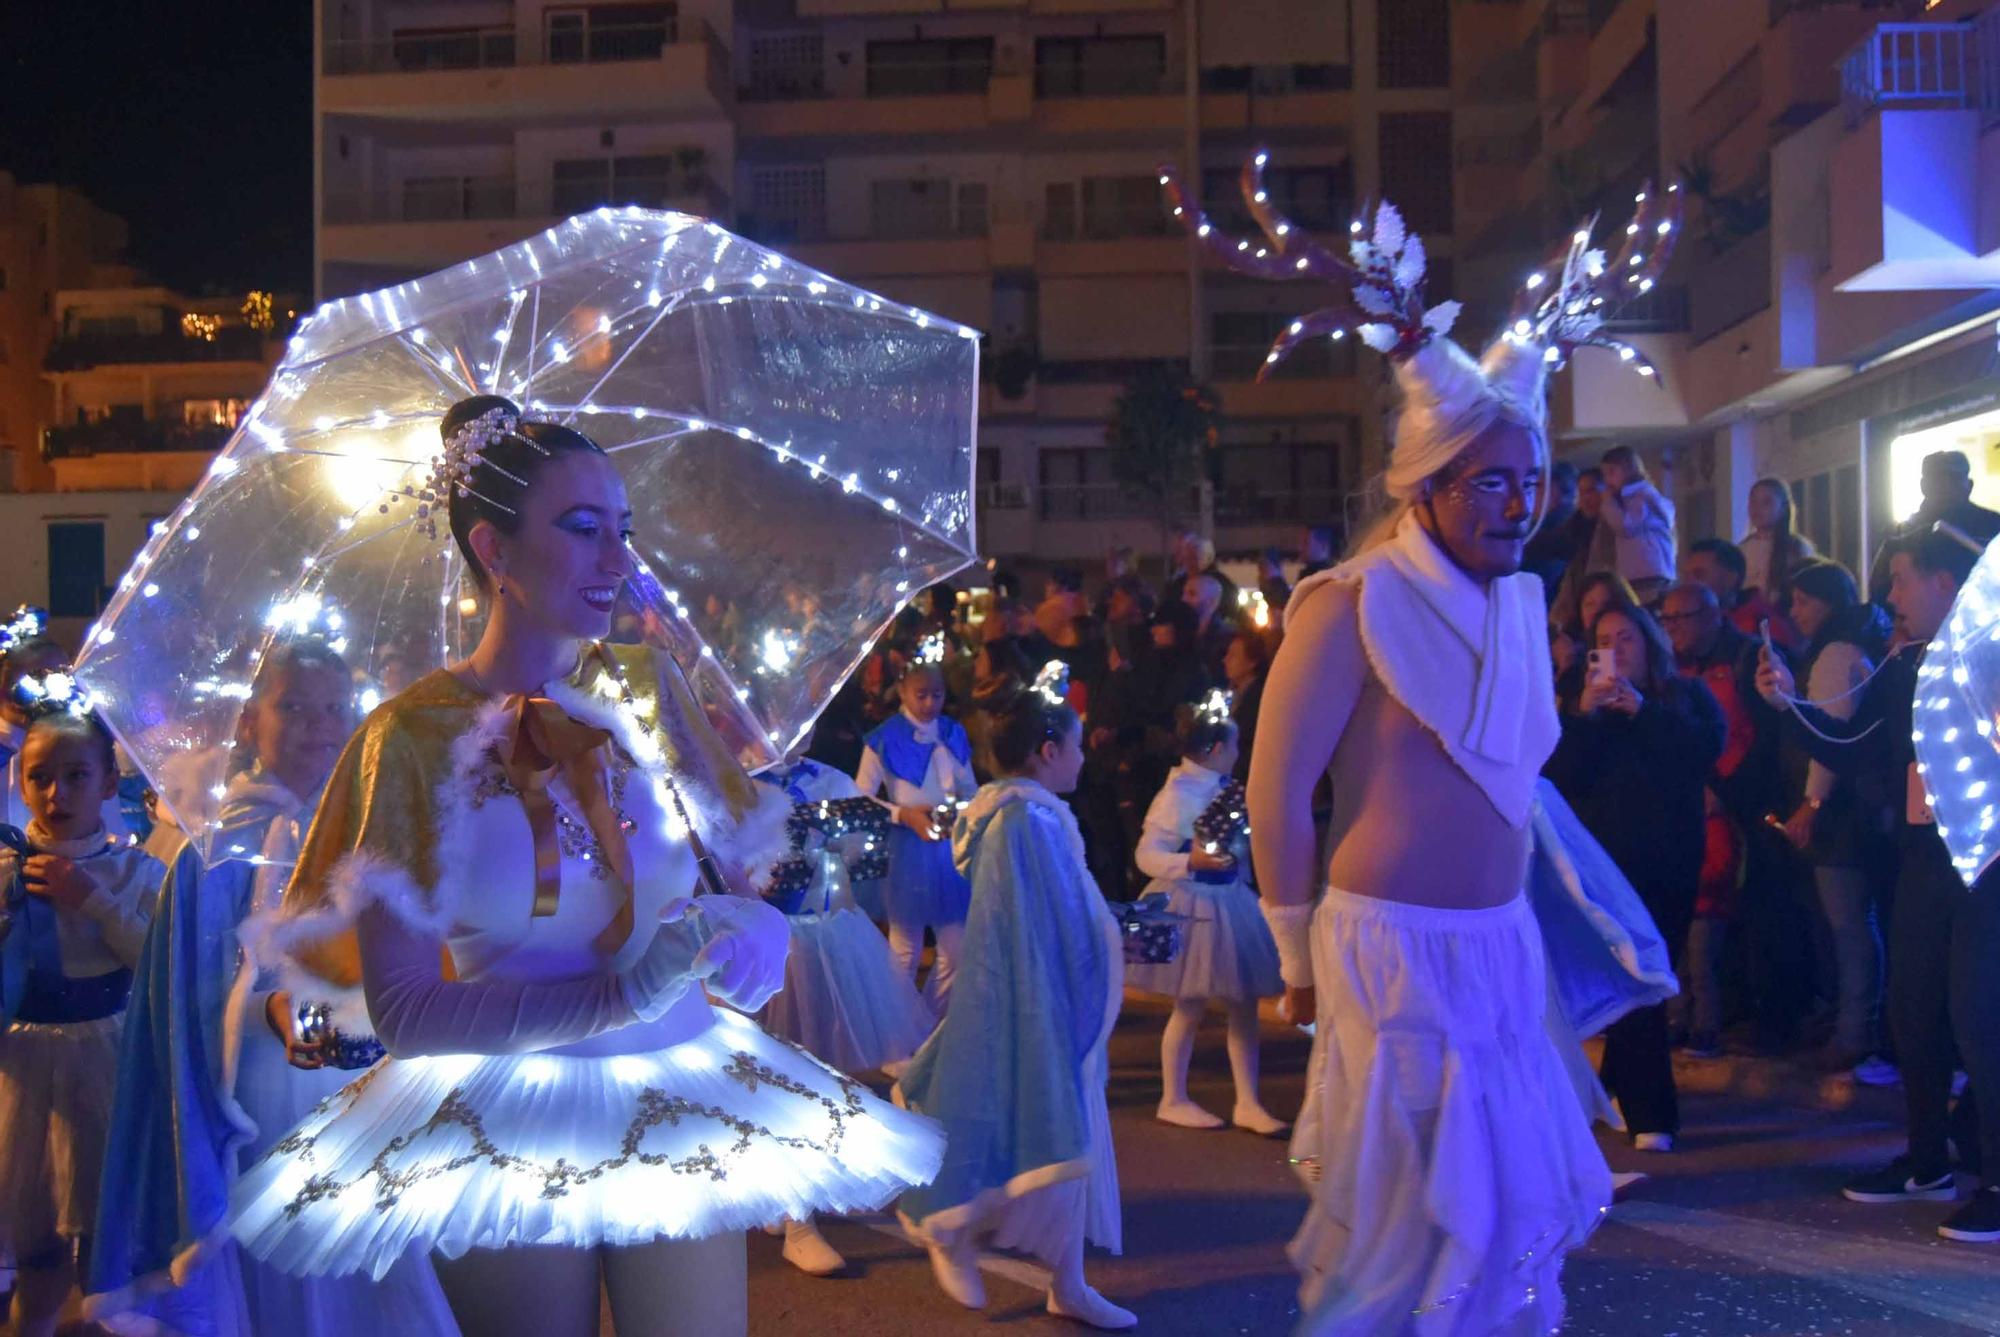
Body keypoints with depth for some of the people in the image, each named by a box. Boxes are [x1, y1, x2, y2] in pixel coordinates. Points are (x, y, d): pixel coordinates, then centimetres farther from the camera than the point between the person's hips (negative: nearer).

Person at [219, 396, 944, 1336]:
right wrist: (621, 992, -25)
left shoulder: (647, 686, 1)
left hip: (684, 1108, 3)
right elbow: (400, 1008, -16)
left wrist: (754, 933, -16)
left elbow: (736, 876, 8)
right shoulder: (413, 737, -10)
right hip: (507, 1141, -3)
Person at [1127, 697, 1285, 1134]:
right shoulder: (1178, 795, -18)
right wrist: (1191, 861, -32)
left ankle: (1247, 1103, 16)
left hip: (1229, 903, 8)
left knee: (1243, 1004, 8)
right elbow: (1147, 856, -21)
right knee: (1190, 1007, 4)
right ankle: (1173, 1100, 20)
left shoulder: (1224, 788, 5)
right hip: (1192, 906, -8)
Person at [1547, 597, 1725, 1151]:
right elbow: (1558, 777, -2)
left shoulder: (1688, 695, 11)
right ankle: (1650, 1114, 0)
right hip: (1602, 862, 0)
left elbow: (1707, 746, -11)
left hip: (1667, 863, 0)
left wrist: (1641, 709, -17)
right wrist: (1583, 716, -13)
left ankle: (1619, 1087, 21)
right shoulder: (1580, 705, 13)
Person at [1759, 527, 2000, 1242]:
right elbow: (1854, 753, 13)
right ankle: (1928, 1162, 27)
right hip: (1925, 858, 7)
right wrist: (1794, 705, 5)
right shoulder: (1903, 667, 11)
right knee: (1913, 1013, 13)